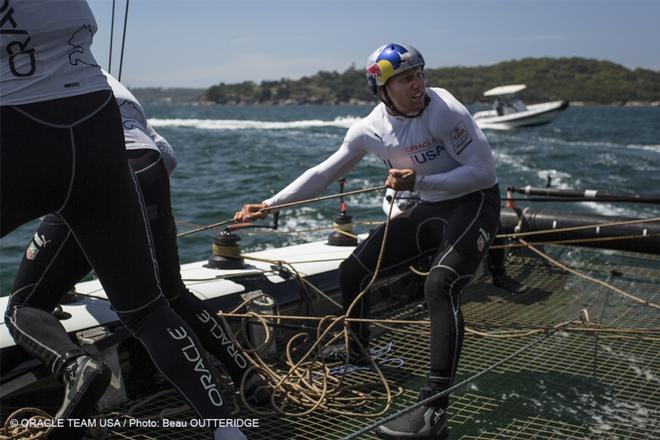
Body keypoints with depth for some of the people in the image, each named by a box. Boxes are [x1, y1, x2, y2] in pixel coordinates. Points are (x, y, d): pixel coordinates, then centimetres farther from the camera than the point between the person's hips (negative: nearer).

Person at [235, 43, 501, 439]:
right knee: (353, 272, 5)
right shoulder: (371, 128, -7)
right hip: (430, 209, 6)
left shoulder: (444, 111, -22)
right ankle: (356, 361, 27)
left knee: (440, 285, -31)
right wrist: (269, 205, -2)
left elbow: (484, 171, -22)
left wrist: (419, 181, -30)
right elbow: (324, 173, 1)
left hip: (475, 204, -6)